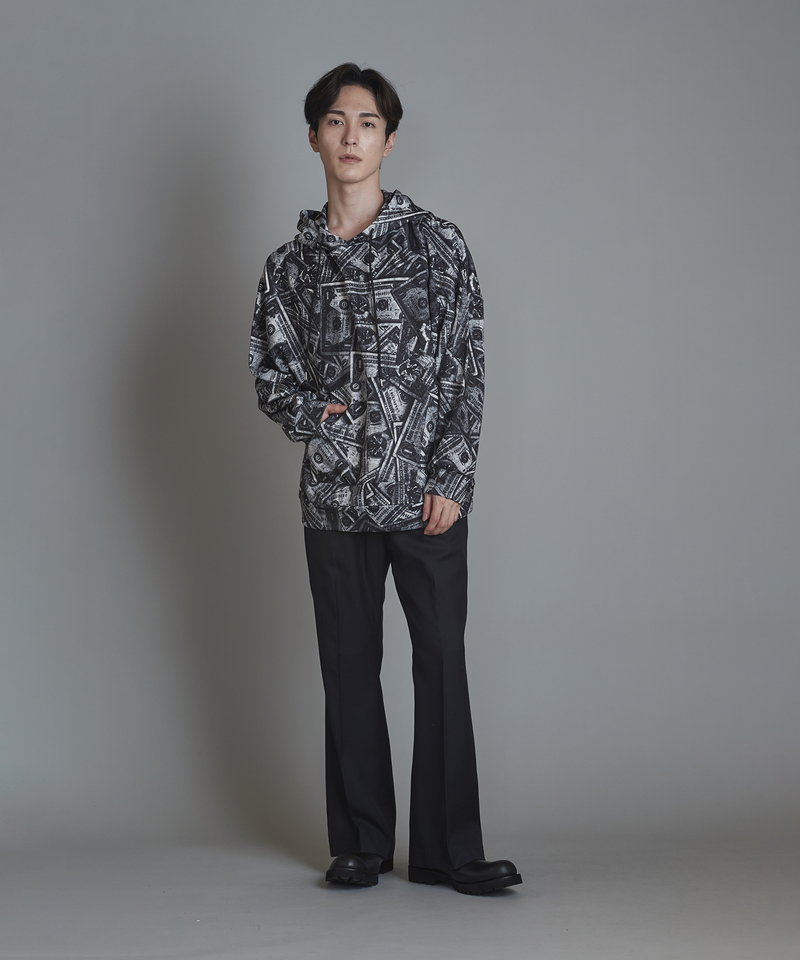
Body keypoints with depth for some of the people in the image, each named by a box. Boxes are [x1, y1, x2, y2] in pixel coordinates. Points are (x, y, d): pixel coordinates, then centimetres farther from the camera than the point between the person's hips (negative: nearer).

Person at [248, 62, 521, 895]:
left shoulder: (436, 242, 3)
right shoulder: (291, 264, 9)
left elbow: (466, 367, -1)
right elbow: (270, 372, 13)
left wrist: (451, 479, -8)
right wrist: (310, 411, -9)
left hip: (426, 493, -2)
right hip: (334, 498, 2)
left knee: (442, 663, -2)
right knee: (349, 669, 6)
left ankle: (448, 850, 5)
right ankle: (360, 845, 15)